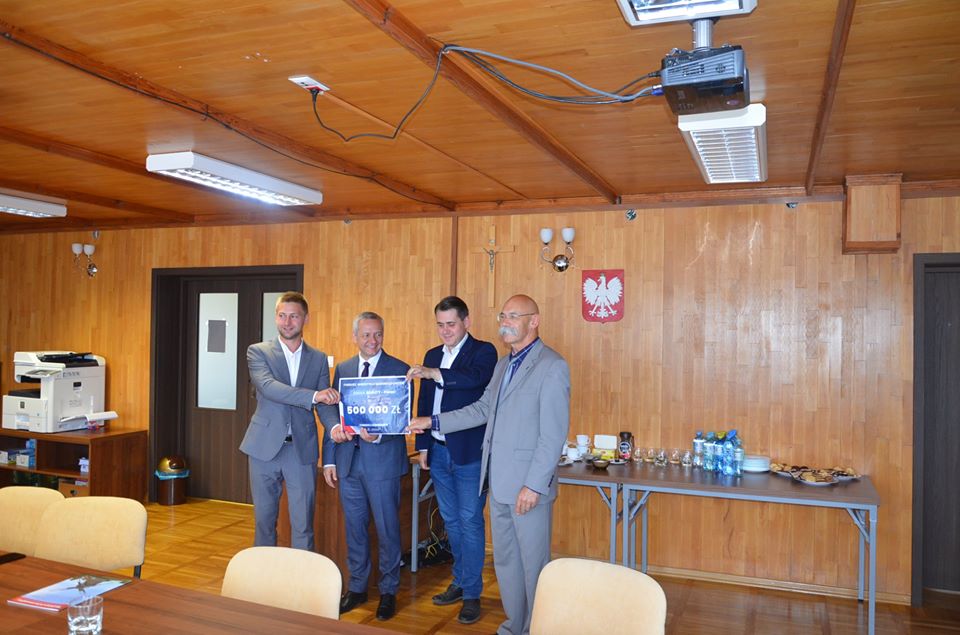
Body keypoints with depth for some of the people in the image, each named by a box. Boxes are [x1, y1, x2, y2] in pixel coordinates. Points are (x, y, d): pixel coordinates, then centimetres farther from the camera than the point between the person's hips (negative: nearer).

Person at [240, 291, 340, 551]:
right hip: (265, 447, -1)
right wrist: (313, 395, -30)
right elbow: (268, 387, -18)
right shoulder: (258, 352, 0)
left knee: (303, 523, 4)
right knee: (264, 520, 12)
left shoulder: (319, 359, 7)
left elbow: (325, 403, 4)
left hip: (302, 449, 1)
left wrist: (335, 426, -19)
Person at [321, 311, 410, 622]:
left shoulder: (399, 369, -5)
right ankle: (356, 587, 31)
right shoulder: (342, 369, 8)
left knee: (387, 528, 6)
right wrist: (329, 460, 6)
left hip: (382, 460, -4)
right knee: (354, 527, 15)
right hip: (348, 460, 4)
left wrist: (378, 435, -25)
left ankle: (388, 592, 22)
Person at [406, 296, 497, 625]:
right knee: (451, 520, 16)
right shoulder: (432, 355, 12)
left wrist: (434, 373, -40)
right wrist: (423, 446, 11)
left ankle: (472, 593, 12)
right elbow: (424, 404, 14)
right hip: (439, 451, 6)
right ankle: (460, 581, 31)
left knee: (470, 522, 1)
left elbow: (476, 377, -30)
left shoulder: (483, 351, -7)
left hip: (469, 451, -6)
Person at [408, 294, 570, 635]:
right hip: (498, 481, 8)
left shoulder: (552, 366, -13)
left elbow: (554, 434, -17)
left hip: (528, 484, -8)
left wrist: (534, 485, -19)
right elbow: (482, 409, 17)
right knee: (504, 560, 18)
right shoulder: (503, 364, 14)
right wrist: (432, 422, 12)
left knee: (533, 563, 6)